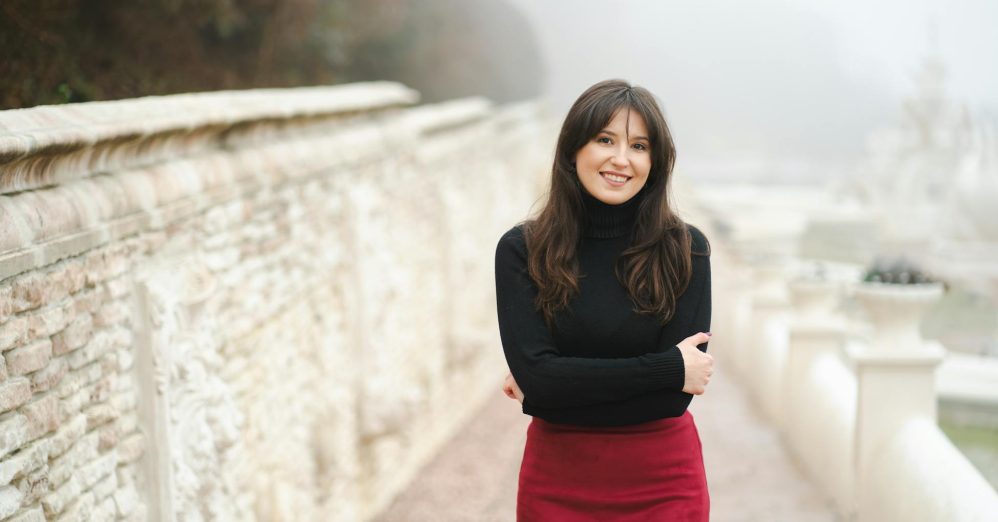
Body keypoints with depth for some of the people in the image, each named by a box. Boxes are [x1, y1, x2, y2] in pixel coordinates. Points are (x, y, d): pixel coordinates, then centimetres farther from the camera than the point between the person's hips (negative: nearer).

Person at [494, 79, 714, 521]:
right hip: (557, 482, 0)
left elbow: (674, 397, -14)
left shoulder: (685, 250, -8)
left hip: (663, 483, 0)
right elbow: (534, 373, -18)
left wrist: (566, 384, -13)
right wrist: (671, 368, -17)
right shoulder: (520, 250, -7)